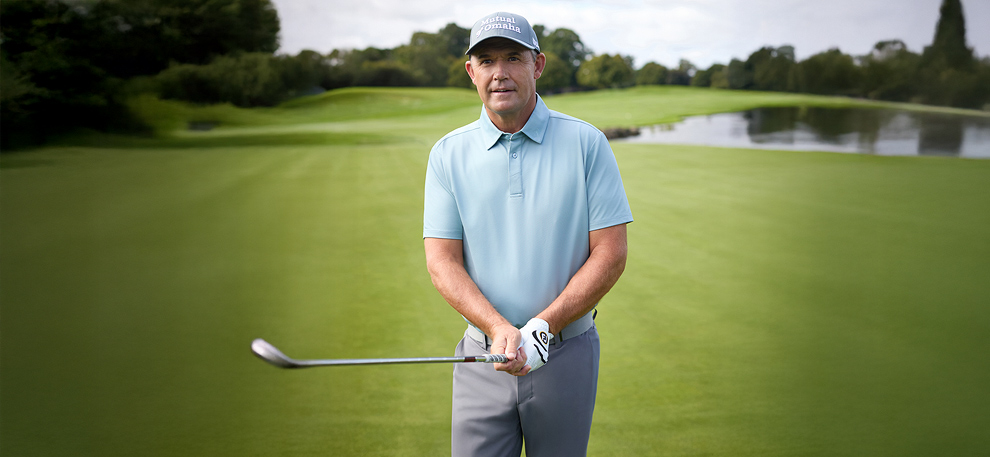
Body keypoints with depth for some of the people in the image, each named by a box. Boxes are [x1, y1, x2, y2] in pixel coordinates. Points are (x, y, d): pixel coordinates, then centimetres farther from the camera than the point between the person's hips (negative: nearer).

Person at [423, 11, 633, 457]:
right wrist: (499, 329, -18)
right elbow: (442, 261, -4)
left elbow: (610, 254, -6)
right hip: (483, 355, 1)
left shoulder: (586, 143, -3)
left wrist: (542, 328, -14)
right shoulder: (449, 153, 1)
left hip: (566, 354, 0)